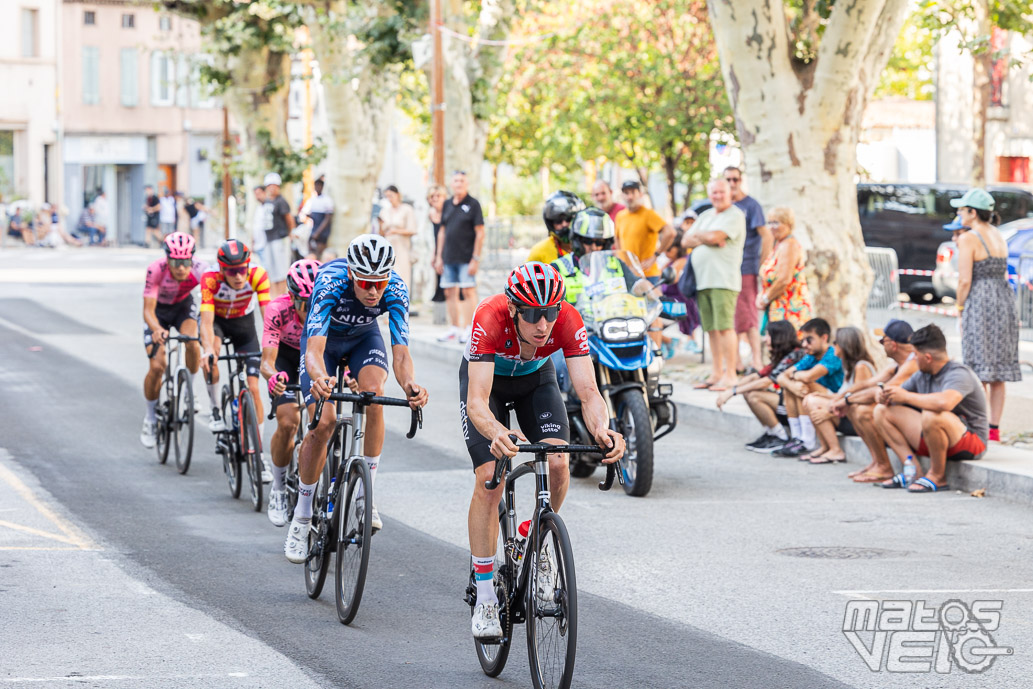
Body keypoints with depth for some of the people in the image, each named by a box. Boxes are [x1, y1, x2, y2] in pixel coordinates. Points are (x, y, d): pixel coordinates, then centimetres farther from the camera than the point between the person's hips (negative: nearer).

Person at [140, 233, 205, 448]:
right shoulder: (156, 270, -34)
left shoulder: (200, 270, -32)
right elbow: (148, 310, -34)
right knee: (157, 367, -11)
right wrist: (157, 330, -55)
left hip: (184, 306, 1)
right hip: (159, 310, -1)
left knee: (193, 343, -30)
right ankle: (151, 418, 11)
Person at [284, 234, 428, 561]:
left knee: (373, 393, -29)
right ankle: (301, 517, 1)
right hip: (325, 338, -2)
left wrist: (409, 384, -60)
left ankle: (366, 495, -17)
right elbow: (314, 348, -48)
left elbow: (400, 350, -38)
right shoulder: (331, 282, -39)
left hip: (364, 337, 2)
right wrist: (320, 378, -70)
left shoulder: (395, 289, -33)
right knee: (322, 424, -15)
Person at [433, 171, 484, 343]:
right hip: (449, 258, 6)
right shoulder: (447, 205, 13)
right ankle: (454, 328, 15)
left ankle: (467, 329, -3)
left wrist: (475, 259, -12)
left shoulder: (472, 204, -3)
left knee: (468, 291, -7)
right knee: (450, 293, 7)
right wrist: (439, 256, 12)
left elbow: (480, 233, -7)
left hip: (466, 258, -6)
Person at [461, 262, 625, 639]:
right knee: (489, 479, -17)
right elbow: (477, 401, -47)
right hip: (487, 378, -2)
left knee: (557, 465, -20)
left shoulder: (569, 321, -34)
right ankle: (485, 599, -8)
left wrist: (601, 430, -60)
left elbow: (588, 391, -38)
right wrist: (497, 433, -68)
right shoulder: (490, 318, -40)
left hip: (536, 378, 2)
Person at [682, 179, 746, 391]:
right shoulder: (706, 216, 22)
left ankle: (729, 374, -11)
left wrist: (697, 235, 4)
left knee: (725, 326, -12)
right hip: (703, 280, 8)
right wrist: (706, 239, -4)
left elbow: (714, 237, -16)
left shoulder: (735, 216, -3)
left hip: (723, 280, -8)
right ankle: (717, 373, 13)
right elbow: (686, 241, 15)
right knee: (712, 329, 8)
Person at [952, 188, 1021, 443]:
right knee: (998, 371, 10)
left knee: (979, 371, -4)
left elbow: (965, 280, -15)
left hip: (980, 301, -8)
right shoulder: (998, 236, 14)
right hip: (1005, 300, 8)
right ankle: (995, 427, 12)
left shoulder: (968, 239, -11)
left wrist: (960, 307, -1)